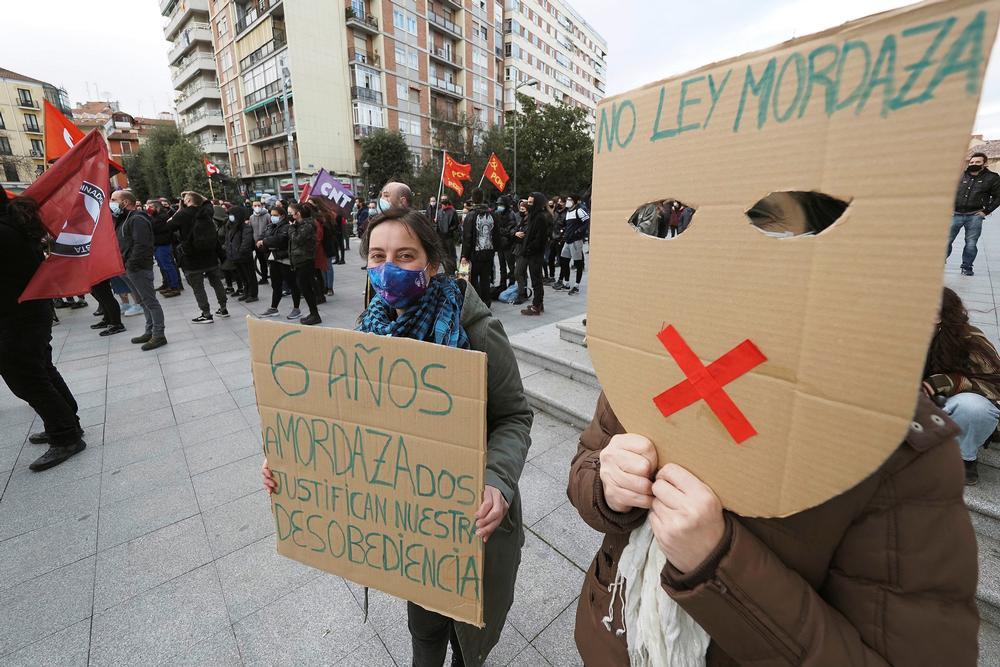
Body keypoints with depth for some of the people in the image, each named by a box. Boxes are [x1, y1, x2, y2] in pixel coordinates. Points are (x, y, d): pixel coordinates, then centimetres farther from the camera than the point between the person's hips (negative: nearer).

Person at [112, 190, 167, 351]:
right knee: (143, 302, 14)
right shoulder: (126, 219, 19)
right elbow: (123, 244, 23)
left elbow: (141, 245, -22)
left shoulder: (138, 219, -13)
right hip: (129, 269, 10)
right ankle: (150, 332, 21)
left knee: (150, 301, -6)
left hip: (139, 269, -10)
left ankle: (159, 335, -3)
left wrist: (131, 264, -20)